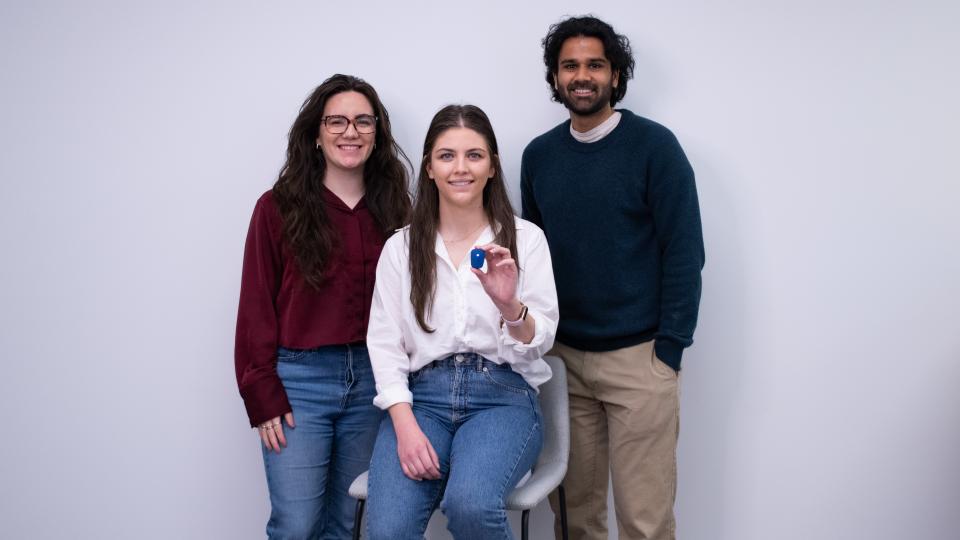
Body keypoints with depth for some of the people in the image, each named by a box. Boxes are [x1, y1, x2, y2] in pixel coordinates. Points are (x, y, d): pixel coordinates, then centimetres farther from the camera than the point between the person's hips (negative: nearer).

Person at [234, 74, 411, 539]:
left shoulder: (395, 209, 5)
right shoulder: (278, 208, -3)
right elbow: (256, 308, -3)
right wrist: (263, 396, -7)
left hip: (373, 379, 3)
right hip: (299, 379, -3)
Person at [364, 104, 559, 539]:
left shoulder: (526, 238, 4)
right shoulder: (401, 247, 8)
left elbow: (541, 341, -2)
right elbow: (385, 343, 3)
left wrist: (510, 305, -25)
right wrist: (405, 425, -12)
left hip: (504, 394, -1)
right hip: (422, 396, 1)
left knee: (470, 503, -31)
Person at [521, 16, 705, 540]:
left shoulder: (653, 145, -5)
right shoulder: (538, 155, 7)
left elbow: (684, 252, -7)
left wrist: (670, 348, -11)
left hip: (639, 358, -4)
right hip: (561, 358, 4)